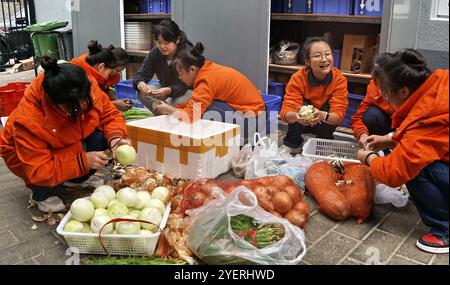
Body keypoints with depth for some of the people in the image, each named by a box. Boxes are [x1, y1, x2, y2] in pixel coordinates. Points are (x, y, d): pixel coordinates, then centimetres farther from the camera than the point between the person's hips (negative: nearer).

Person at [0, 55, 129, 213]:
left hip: (72, 143, 5)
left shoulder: (87, 89, -28)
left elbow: (111, 114, -13)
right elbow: (39, 171, -36)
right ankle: (42, 194, -5)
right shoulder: (27, 121, -39)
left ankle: (80, 177, 5)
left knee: (102, 137, -24)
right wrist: (84, 160, -41)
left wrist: (115, 138, -34)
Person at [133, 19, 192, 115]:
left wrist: (169, 91, -48)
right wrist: (140, 84, -36)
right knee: (142, 93, -20)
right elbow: (140, 75, -10)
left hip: (187, 91, -5)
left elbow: (186, 85, -27)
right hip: (165, 89, 5)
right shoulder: (155, 52, -9)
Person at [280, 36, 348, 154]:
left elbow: (338, 114, -30)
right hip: (303, 123, -1)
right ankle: (292, 145, -9)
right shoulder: (298, 78, -25)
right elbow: (285, 112, -31)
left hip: (326, 125, 1)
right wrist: (296, 116, -57)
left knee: (328, 107, -30)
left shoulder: (339, 79, -23)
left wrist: (323, 116, -54)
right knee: (301, 106, -31)